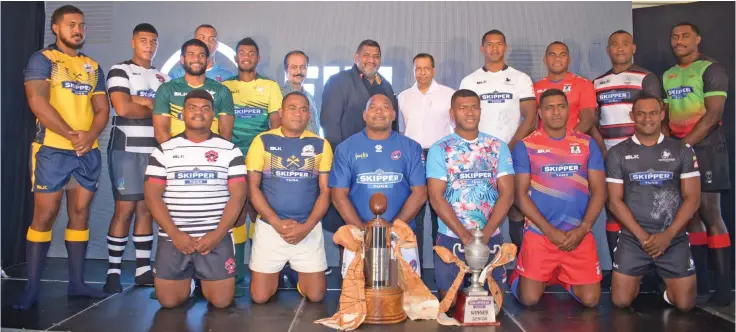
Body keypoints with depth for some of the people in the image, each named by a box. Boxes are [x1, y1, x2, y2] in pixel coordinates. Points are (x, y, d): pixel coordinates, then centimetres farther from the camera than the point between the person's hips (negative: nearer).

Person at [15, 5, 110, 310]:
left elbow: (102, 109, 10)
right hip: (52, 150, -5)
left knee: (80, 215, 7)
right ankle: (32, 287, 5)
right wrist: (72, 134, -16)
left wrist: (89, 135, -10)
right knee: (44, 216, -3)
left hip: (88, 152, 5)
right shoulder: (42, 59, 1)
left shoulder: (93, 67, 16)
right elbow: (38, 102, -12)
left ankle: (76, 282, 14)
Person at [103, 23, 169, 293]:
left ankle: (143, 269, 11)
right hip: (127, 149, -5)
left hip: (154, 150, 5)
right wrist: (153, 109, -1)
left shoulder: (162, 78, 18)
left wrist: (141, 101, -9)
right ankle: (113, 271, 2)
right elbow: (122, 108, -14)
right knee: (125, 209, -6)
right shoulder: (119, 71, 0)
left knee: (147, 209, 6)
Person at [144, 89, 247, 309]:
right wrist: (175, 234, -12)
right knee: (168, 301, -1)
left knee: (222, 301, -5)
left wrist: (217, 234, -13)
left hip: (217, 237, -1)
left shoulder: (230, 151, 3)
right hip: (172, 238, 1)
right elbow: (152, 196, 0)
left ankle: (203, 278, 29)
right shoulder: (164, 151, 5)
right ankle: (188, 277, 32)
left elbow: (238, 195, -3)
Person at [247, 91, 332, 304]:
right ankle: (278, 274, 34)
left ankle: (299, 275, 34)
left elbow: (326, 191, 1)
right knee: (259, 297, 2)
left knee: (316, 296, 2)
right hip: (269, 227, 0)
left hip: (309, 229, 1)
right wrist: (277, 223, -13)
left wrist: (306, 226, -12)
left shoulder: (321, 145, 3)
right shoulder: (263, 141, 0)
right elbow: (253, 188, -2)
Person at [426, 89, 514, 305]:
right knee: (450, 301, 2)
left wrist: (485, 234, -13)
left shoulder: (498, 147, 5)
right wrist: (465, 235, -16)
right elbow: (436, 197, -8)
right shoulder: (439, 149, -1)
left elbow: (507, 194, -2)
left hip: (491, 237, 2)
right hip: (451, 238, -1)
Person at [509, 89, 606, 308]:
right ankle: (518, 277, 27)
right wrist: (550, 230, -12)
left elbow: (599, 191, 4)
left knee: (590, 300, -3)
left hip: (580, 235, 2)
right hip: (539, 233, -2)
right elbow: (520, 194, -4)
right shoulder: (526, 146, -1)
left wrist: (582, 229, -9)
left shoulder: (587, 144, 6)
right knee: (529, 300, -7)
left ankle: (565, 278, 29)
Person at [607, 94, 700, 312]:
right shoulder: (617, 153, 0)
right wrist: (642, 236, -13)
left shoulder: (682, 151, 3)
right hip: (632, 238, -1)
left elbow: (692, 198, -1)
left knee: (684, 303, -2)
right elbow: (614, 201, -3)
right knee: (621, 301, -3)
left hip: (675, 238, 1)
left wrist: (668, 235, -13)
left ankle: (667, 283, 32)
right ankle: (637, 279, 30)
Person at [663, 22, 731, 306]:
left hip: (705, 149, -6)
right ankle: (700, 280, 14)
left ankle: (723, 285, -3)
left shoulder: (711, 70, -3)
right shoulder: (668, 75, 16)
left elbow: (713, 115, -12)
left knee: (710, 213, -9)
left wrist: (683, 145, -16)